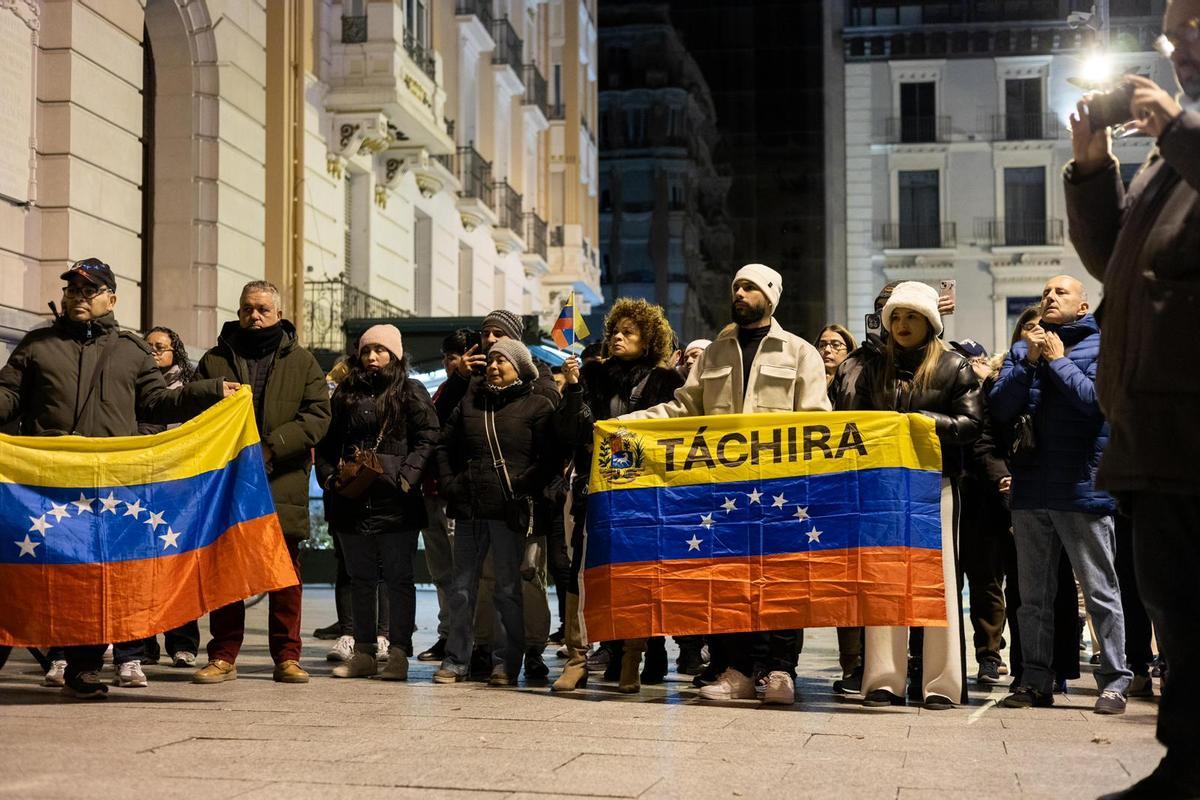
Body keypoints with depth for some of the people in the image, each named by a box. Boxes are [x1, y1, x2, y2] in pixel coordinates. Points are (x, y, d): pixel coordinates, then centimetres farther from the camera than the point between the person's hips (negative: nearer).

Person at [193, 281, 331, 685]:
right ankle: (223, 656, 10)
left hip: (283, 483, -1)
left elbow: (317, 414, 0)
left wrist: (273, 446, -13)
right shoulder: (215, 360, 12)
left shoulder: (301, 362, 9)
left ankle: (287, 656, 9)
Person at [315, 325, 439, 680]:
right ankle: (364, 653, 17)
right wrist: (331, 477, 2)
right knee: (361, 579, 10)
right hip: (352, 501, 5)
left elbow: (427, 440, -5)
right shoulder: (345, 394, 14)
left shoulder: (411, 393, 2)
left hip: (396, 503, -4)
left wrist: (405, 479, -14)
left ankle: (399, 654, 4)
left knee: (398, 578, 0)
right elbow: (326, 444, 16)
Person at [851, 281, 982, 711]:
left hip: (936, 481, -3)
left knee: (939, 578, -3)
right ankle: (884, 680, 4)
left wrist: (930, 422, -15)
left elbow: (971, 424, -2)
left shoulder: (954, 367, 5)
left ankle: (941, 684, -1)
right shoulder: (875, 366, 16)